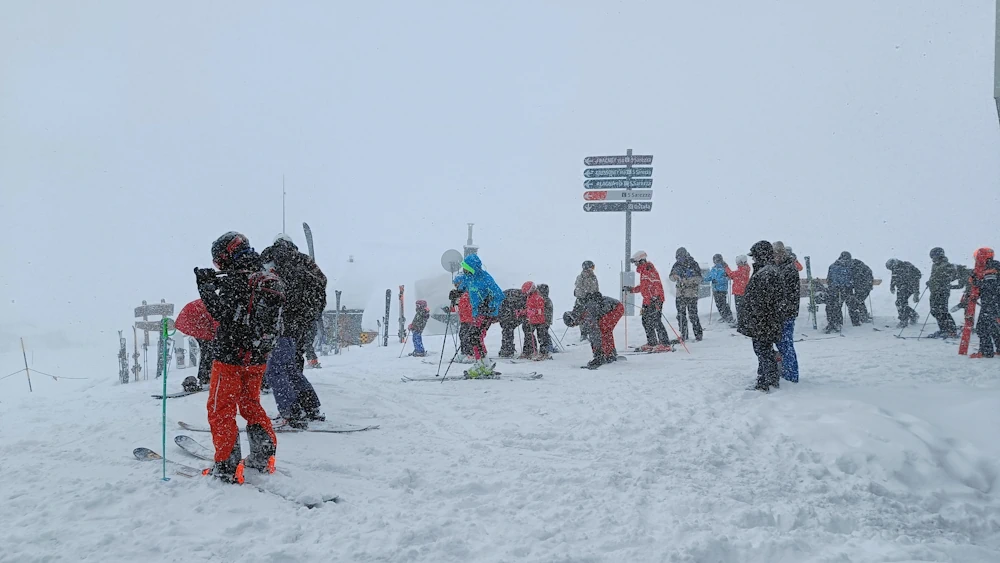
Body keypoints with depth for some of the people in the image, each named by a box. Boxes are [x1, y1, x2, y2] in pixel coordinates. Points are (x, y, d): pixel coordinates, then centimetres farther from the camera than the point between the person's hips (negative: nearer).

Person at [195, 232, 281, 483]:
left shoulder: (235, 280, -18)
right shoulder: (270, 281, 6)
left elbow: (220, 312, -23)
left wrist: (206, 286, -13)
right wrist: (217, 283, 13)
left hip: (230, 358, -7)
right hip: (257, 359, 8)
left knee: (220, 409, 3)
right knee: (251, 404, 21)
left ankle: (227, 467, 2)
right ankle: (263, 456, 22)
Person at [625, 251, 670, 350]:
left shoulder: (650, 270, -12)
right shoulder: (643, 271, 18)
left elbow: (656, 285, -21)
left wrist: (655, 298, -29)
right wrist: (631, 289, 31)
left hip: (654, 300, -10)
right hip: (647, 301, 10)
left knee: (655, 321, -13)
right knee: (646, 321, 11)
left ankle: (665, 344, -12)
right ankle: (651, 343, 19)